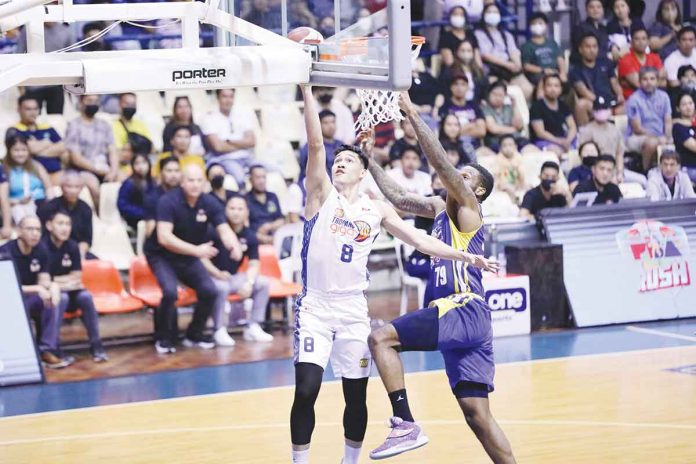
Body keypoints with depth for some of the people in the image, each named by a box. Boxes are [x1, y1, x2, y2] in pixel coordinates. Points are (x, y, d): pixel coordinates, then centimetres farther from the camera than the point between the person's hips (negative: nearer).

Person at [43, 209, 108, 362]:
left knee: (85, 296, -24)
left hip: (67, 291, 5)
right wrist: (67, 280, -16)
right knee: (62, 297, -35)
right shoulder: (42, 247, -18)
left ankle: (96, 346, -19)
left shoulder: (72, 246, -1)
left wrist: (58, 280, -14)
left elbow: (77, 277, 3)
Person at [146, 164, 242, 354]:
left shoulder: (209, 203, -10)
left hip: (190, 259, 5)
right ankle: (164, 339, -5)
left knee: (210, 291, -13)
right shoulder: (167, 201, -23)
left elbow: (224, 230, -17)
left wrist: (234, 246, -41)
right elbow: (164, 237, -31)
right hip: (162, 257, -4)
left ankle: (195, 335, 12)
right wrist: (196, 250, -39)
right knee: (170, 291, -28)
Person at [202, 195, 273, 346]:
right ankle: (219, 331, -23)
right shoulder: (215, 231, -14)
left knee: (263, 283, -8)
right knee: (221, 287, -37)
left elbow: (254, 264, -1)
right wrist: (217, 273, -28)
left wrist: (249, 283, -20)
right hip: (211, 277, -6)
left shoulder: (249, 237, 1)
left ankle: (253, 327, -1)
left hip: (233, 277, 6)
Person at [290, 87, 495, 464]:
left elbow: (419, 240, 10)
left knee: (356, 396, 7)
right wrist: (306, 90, -20)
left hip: (353, 309, 3)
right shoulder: (321, 193, 0)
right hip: (315, 306, -3)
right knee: (306, 389, -13)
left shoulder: (376, 210, 9)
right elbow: (315, 143, -11)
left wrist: (465, 256, 1)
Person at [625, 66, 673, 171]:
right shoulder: (634, 99, -10)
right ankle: (646, 171, -15)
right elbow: (637, 128, -11)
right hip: (636, 138, -5)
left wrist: (667, 137, -14)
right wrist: (657, 138, -19)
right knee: (652, 143, -37)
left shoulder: (663, 96, 6)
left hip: (659, 138, 5)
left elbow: (668, 121, 6)